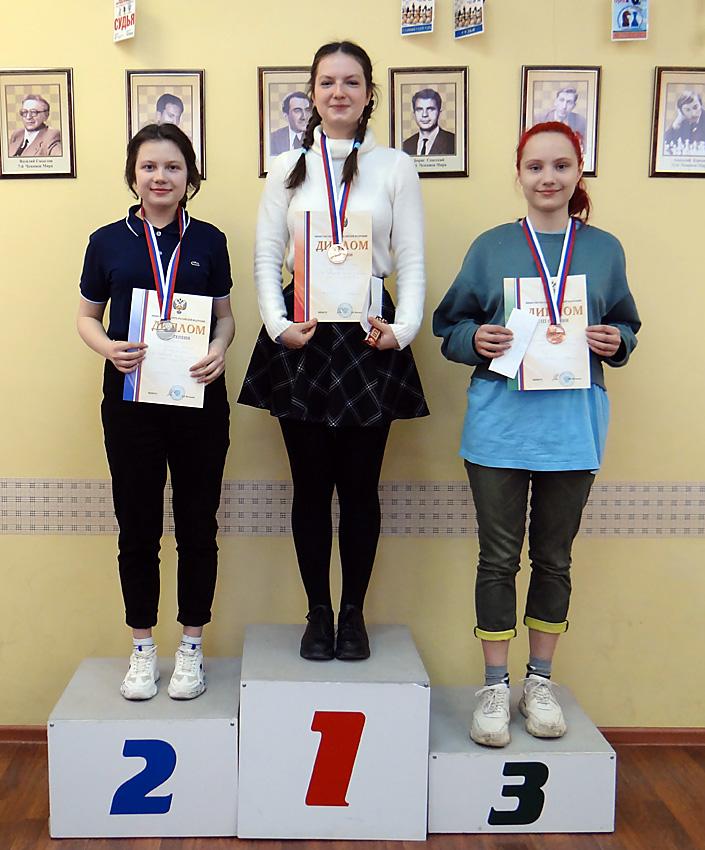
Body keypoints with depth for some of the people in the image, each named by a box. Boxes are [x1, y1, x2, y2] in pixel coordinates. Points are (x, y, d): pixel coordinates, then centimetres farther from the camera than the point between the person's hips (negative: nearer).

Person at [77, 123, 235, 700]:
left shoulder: (208, 240, 5)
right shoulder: (108, 242, 4)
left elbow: (225, 314, 11)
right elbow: (88, 316, 10)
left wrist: (219, 349, -11)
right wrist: (109, 347, -12)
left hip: (198, 400, 0)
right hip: (130, 400, 0)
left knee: (198, 524, 6)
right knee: (137, 528, 7)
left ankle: (191, 649, 22)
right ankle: (143, 650, 23)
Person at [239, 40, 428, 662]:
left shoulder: (395, 167, 7)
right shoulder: (289, 168, 10)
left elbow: (412, 261, 2)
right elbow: (266, 256, 5)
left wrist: (404, 328, -12)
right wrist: (278, 324, -9)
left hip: (367, 333, -1)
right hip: (301, 334, 1)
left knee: (360, 484, 4)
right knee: (311, 484, 5)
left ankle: (354, 613, 21)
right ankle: (318, 612, 21)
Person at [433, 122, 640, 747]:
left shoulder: (604, 250, 7)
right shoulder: (491, 247, 3)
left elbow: (626, 329, 14)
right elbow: (449, 325, 6)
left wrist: (616, 341, -8)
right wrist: (475, 339, -15)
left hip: (573, 427, 2)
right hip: (500, 425, -1)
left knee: (554, 558, 11)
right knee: (499, 559, 3)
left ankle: (540, 683, 26)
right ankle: (496, 686, 17)